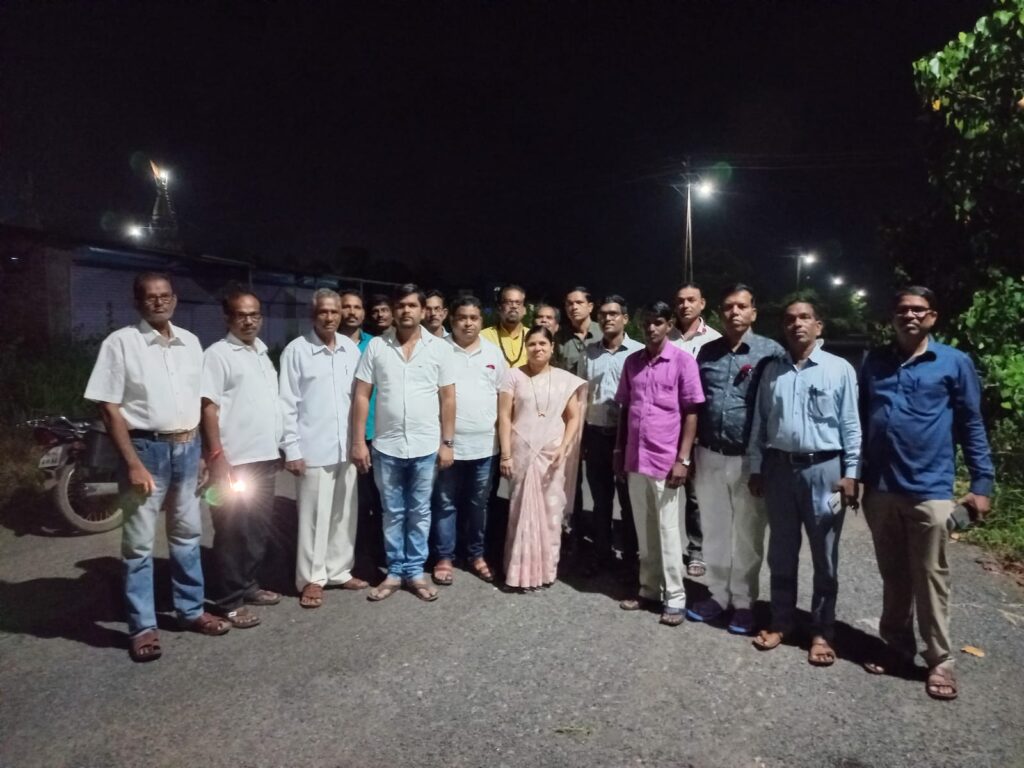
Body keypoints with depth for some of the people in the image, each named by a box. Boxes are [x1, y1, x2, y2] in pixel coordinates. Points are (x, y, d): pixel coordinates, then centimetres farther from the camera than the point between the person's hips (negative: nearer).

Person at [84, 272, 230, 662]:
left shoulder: (190, 342, 7)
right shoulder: (120, 343, -8)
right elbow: (109, 409, -10)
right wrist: (133, 463, -15)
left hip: (188, 447, 5)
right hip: (146, 449, -5)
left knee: (187, 534, 15)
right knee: (139, 542, 5)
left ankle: (192, 610, 29)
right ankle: (142, 627, 18)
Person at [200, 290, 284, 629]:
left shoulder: (262, 353, 13)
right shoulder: (218, 354, -9)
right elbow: (208, 408, -14)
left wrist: (278, 446, 17)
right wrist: (217, 456, -20)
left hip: (265, 456, 8)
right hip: (234, 460, -7)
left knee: (259, 528, 15)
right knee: (233, 532, 2)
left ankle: (248, 585, 30)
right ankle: (229, 600, 13)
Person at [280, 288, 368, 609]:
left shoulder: (351, 349, 6)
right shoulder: (296, 350, -6)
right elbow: (288, 404, -7)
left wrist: (361, 438, 8)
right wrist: (291, 449, -10)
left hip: (347, 446, 4)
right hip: (313, 448, -4)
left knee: (345, 514, 12)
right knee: (314, 516, 4)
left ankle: (340, 571, 26)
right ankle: (311, 579, 17)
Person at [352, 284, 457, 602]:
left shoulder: (440, 348, -1)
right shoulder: (376, 347, 0)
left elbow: (448, 398, 1)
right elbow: (362, 396, 0)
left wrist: (447, 442, -2)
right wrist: (358, 441, -4)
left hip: (425, 446, 0)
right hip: (386, 446, 1)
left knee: (419, 512, 12)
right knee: (393, 513, 13)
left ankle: (415, 571, 25)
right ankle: (394, 572, 26)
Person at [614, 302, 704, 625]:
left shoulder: (683, 361, -6)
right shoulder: (631, 362, 8)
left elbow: (691, 414, -7)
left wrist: (683, 459, -12)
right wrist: (619, 451, 10)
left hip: (666, 460, -4)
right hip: (635, 458, 5)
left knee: (667, 531, 3)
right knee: (644, 530, 13)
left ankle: (674, 597, 15)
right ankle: (649, 589, 25)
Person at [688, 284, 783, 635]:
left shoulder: (771, 352, -5)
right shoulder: (706, 352, 7)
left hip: (750, 459, -3)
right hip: (710, 456, 4)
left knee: (747, 535, 9)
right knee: (714, 531, 14)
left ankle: (743, 602, 25)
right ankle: (718, 594, 29)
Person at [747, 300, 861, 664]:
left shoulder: (840, 369, -2)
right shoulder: (772, 370, 7)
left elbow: (851, 425, -3)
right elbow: (759, 422, 9)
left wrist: (851, 473, -7)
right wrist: (756, 468, 7)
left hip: (823, 470, -3)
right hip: (779, 468, 3)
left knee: (825, 557, 7)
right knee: (781, 553, 13)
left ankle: (822, 632, 22)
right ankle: (780, 622, 27)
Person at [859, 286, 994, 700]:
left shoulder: (955, 363, 0)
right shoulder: (874, 362, 8)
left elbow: (971, 425, 1)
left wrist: (981, 483, -3)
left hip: (929, 490, -3)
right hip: (880, 489, 3)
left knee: (930, 578, 5)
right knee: (893, 576, 15)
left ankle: (940, 660, 19)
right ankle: (897, 647, 29)